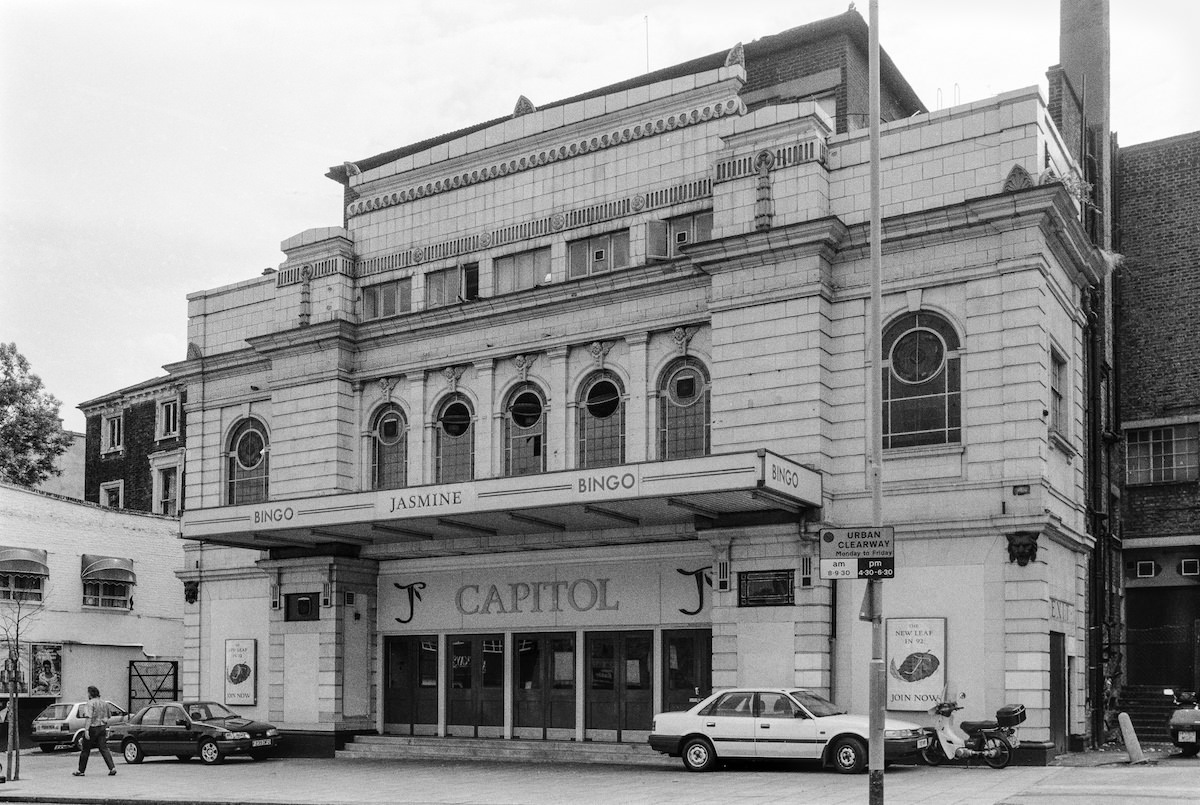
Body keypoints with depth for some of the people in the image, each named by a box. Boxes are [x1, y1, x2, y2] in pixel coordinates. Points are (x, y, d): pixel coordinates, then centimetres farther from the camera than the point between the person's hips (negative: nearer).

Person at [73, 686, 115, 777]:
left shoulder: (91, 703, -11)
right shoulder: (104, 703, 12)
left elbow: (89, 717, -19)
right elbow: (107, 718, 16)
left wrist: (87, 730, -21)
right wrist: (106, 730, 22)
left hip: (93, 728, -6)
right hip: (102, 728, 6)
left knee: (85, 750, 7)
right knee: (104, 749, 1)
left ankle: (81, 771, 16)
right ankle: (112, 768, -13)